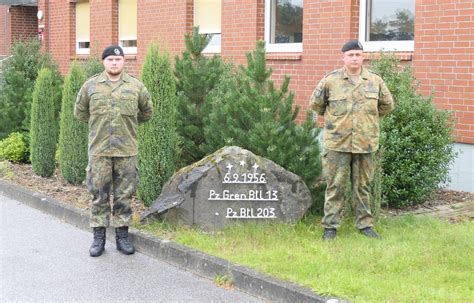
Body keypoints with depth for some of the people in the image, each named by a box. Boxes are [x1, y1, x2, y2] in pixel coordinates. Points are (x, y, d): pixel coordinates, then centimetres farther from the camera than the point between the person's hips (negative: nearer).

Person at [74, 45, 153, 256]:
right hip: (99, 150, 0)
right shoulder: (91, 85, 3)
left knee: (124, 195, 6)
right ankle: (99, 237, 13)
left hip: (127, 151, 0)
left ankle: (122, 236, 16)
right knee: (99, 195, 4)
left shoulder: (135, 86, 3)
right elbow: (79, 112, 16)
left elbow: (147, 112, 18)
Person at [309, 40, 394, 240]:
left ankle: (365, 224, 21)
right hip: (338, 143, -2)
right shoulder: (330, 80, -3)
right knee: (335, 186, 2)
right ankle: (330, 226, 10)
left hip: (365, 143, 2)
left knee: (363, 186, 11)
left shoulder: (375, 81, 4)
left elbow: (387, 105, 18)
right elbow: (315, 103, 9)